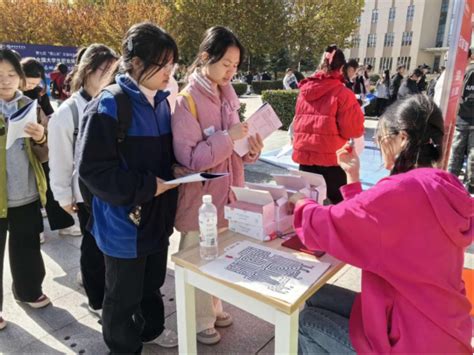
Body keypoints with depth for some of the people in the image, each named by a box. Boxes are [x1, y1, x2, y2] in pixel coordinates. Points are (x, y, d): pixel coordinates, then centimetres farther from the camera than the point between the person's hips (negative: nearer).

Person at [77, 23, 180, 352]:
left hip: (158, 215, 7)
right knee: (124, 294, 14)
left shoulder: (161, 101, 5)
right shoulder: (109, 106, -20)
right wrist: (147, 187, -23)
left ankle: (152, 327, 51)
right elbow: (93, 169, -21)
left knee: (153, 282, 26)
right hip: (124, 220, -7)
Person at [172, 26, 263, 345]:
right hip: (200, 199, -7)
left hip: (226, 194, 7)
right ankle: (200, 322, 35)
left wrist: (251, 149, -8)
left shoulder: (227, 97, 6)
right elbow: (189, 157, -21)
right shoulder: (187, 101, -16)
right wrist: (228, 137, -26)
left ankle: (214, 308, 45)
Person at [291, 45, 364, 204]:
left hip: (304, 154, 5)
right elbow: (354, 130, -9)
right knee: (339, 202, 8)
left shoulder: (304, 90, 6)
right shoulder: (343, 93, -9)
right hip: (331, 157, -5)